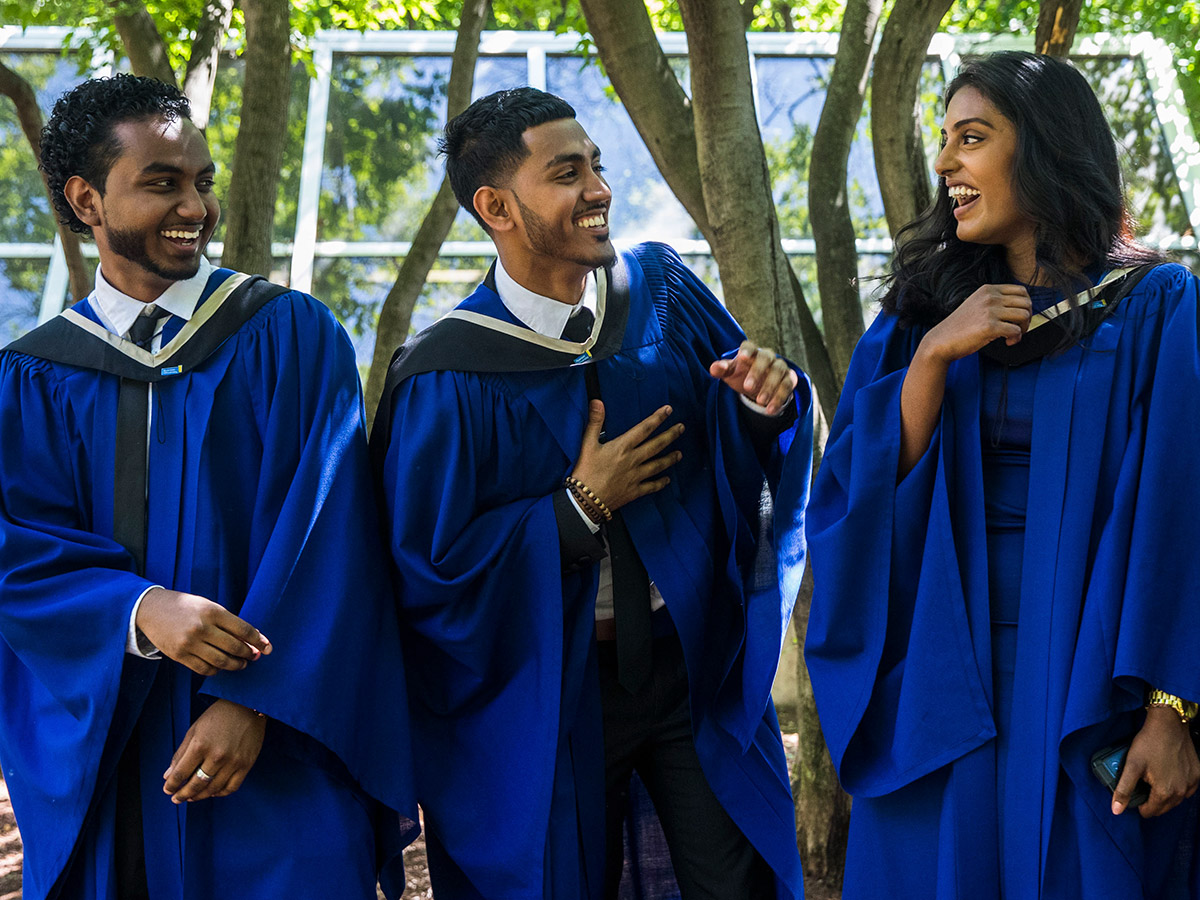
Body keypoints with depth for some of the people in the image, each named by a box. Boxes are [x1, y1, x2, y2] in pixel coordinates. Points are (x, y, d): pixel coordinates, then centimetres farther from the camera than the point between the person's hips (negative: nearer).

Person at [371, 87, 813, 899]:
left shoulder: (663, 290, -2)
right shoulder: (447, 379, -14)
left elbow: (744, 435, 5)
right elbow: (428, 572, -13)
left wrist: (771, 398, -18)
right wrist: (582, 508, -17)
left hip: (696, 662, 3)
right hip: (548, 692, -3)